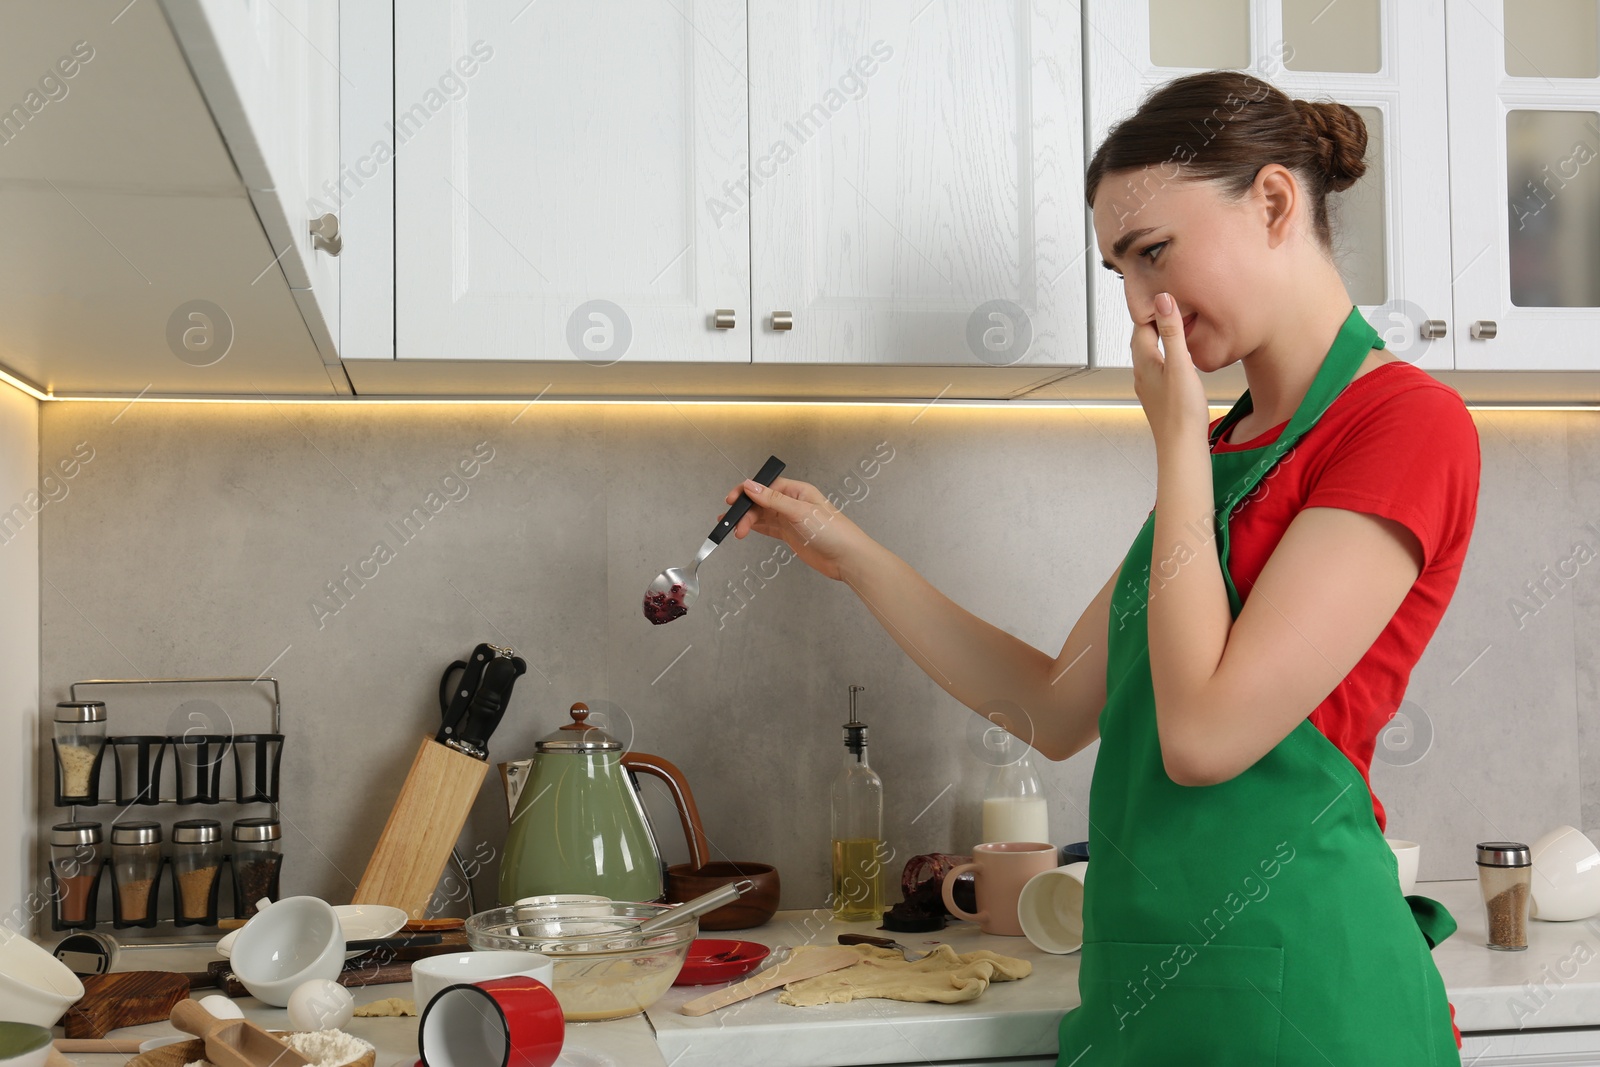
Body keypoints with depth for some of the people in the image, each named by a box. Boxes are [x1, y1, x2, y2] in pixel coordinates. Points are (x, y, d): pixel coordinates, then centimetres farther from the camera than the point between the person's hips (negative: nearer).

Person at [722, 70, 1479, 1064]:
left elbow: (1205, 732, -20)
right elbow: (1059, 709, 12)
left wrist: (1178, 438, -12)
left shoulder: (1411, 423, -12)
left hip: (1291, 981, -7)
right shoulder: (1220, 446, 12)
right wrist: (854, 557, 10)